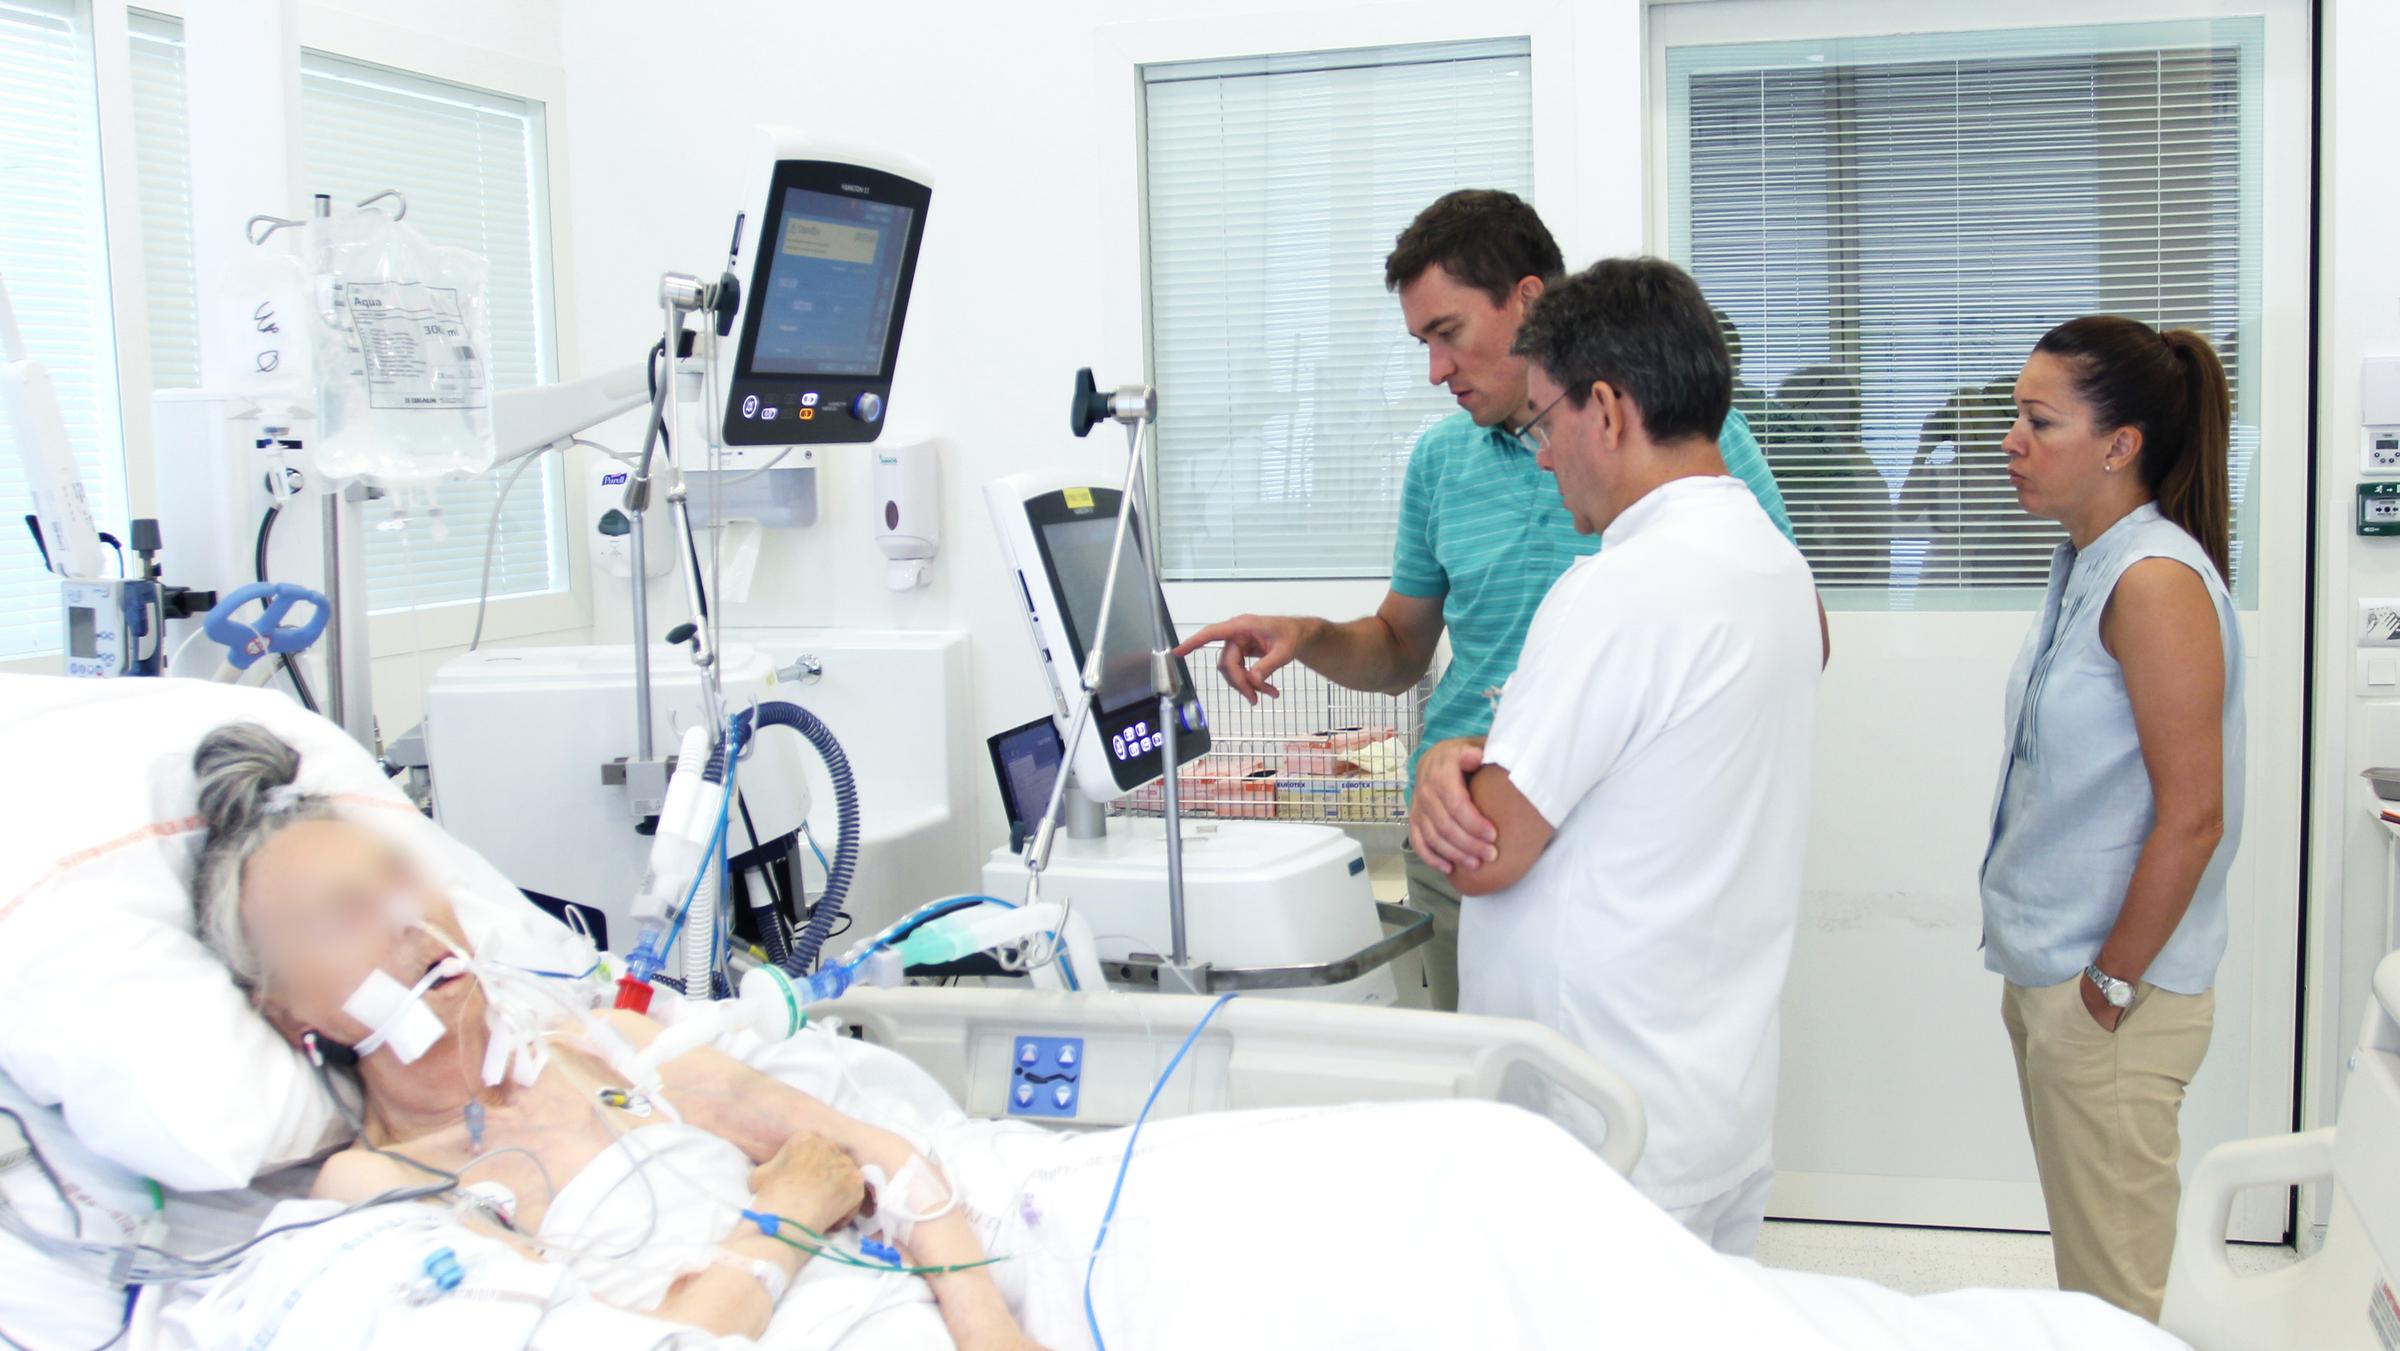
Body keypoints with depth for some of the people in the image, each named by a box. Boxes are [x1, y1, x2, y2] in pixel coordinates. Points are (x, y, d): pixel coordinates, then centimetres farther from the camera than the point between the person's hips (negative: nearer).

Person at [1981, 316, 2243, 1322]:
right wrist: (2042, 973, 16)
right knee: (2080, 1249, 20)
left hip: (2112, 986, -9)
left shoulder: (2156, 580, -18)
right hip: (2046, 970, 9)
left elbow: (2191, 815, -21)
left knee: (2108, 1282, 4)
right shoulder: (2086, 566, 9)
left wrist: (2112, 984, -16)